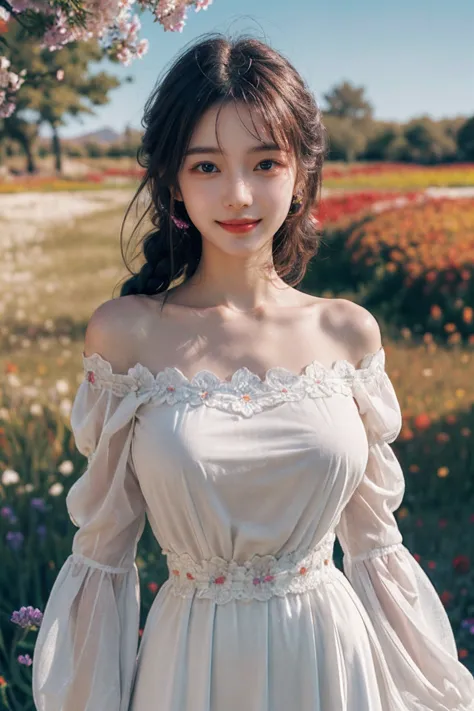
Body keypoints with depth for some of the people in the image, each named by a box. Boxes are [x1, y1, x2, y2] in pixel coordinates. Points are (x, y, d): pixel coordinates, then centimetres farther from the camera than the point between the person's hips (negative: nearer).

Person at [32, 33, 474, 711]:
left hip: (330, 650, 2)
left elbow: (373, 535, 3)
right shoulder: (124, 331, -11)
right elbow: (104, 540, -2)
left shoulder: (350, 332, -6)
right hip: (192, 656, -1)